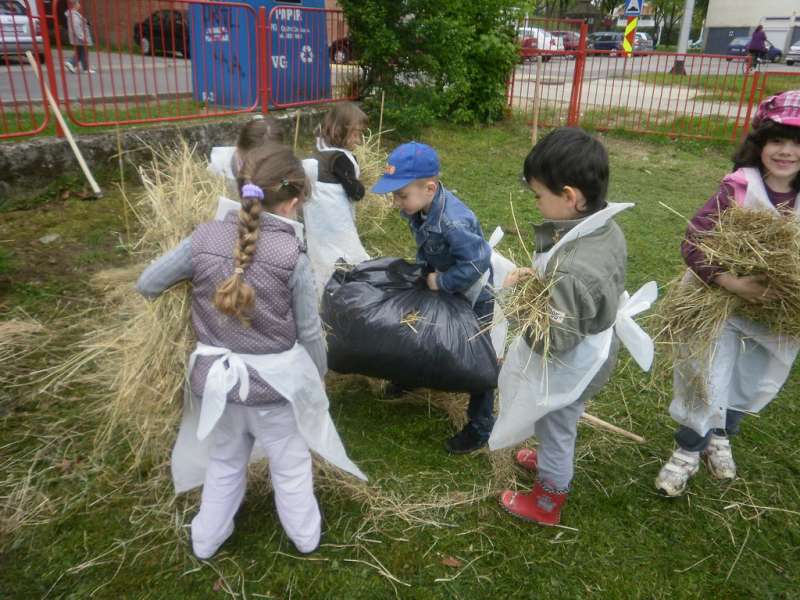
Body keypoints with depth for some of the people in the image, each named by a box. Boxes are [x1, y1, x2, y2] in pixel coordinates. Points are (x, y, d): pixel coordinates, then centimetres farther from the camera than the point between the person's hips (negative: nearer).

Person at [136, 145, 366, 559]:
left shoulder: (204, 238, -10)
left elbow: (146, 285, 0)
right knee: (291, 466, 22)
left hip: (217, 379, 3)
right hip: (276, 382, -3)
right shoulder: (292, 257, -19)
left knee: (223, 464, 27)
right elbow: (309, 332, -10)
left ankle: (206, 541, 46)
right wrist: (318, 373, 8)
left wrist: (191, 281, 19)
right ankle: (305, 536, 43)